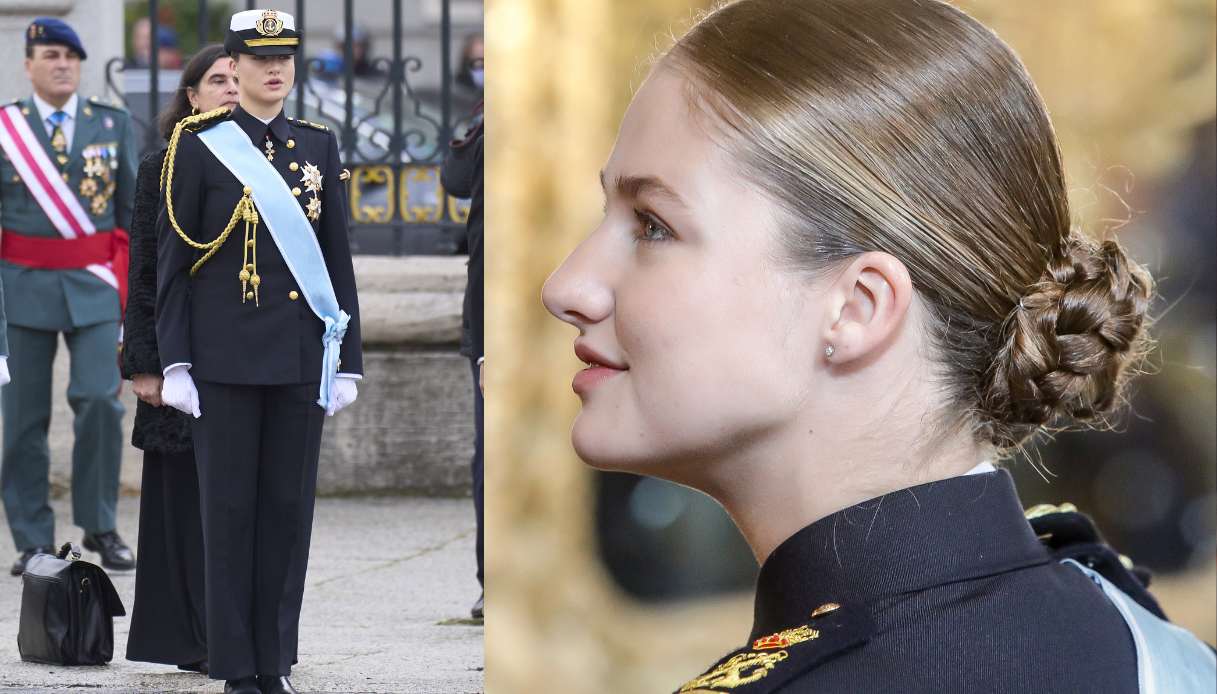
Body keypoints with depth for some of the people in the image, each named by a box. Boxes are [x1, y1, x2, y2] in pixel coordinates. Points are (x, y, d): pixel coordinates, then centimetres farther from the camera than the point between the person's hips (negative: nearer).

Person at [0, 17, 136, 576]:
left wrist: (133, 291, 7)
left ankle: (100, 526, 5)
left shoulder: (113, 125, 8)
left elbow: (133, 210, 11)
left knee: (100, 400, -11)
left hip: (95, 284, 0)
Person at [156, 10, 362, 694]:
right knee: (230, 508, 1)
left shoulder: (319, 146, 9)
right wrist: (175, 363, -6)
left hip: (301, 357, 3)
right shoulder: (198, 146, -1)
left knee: (290, 508, 4)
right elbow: (173, 260, -1)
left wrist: (348, 361, 6)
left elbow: (339, 259, 10)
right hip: (227, 357, -3)